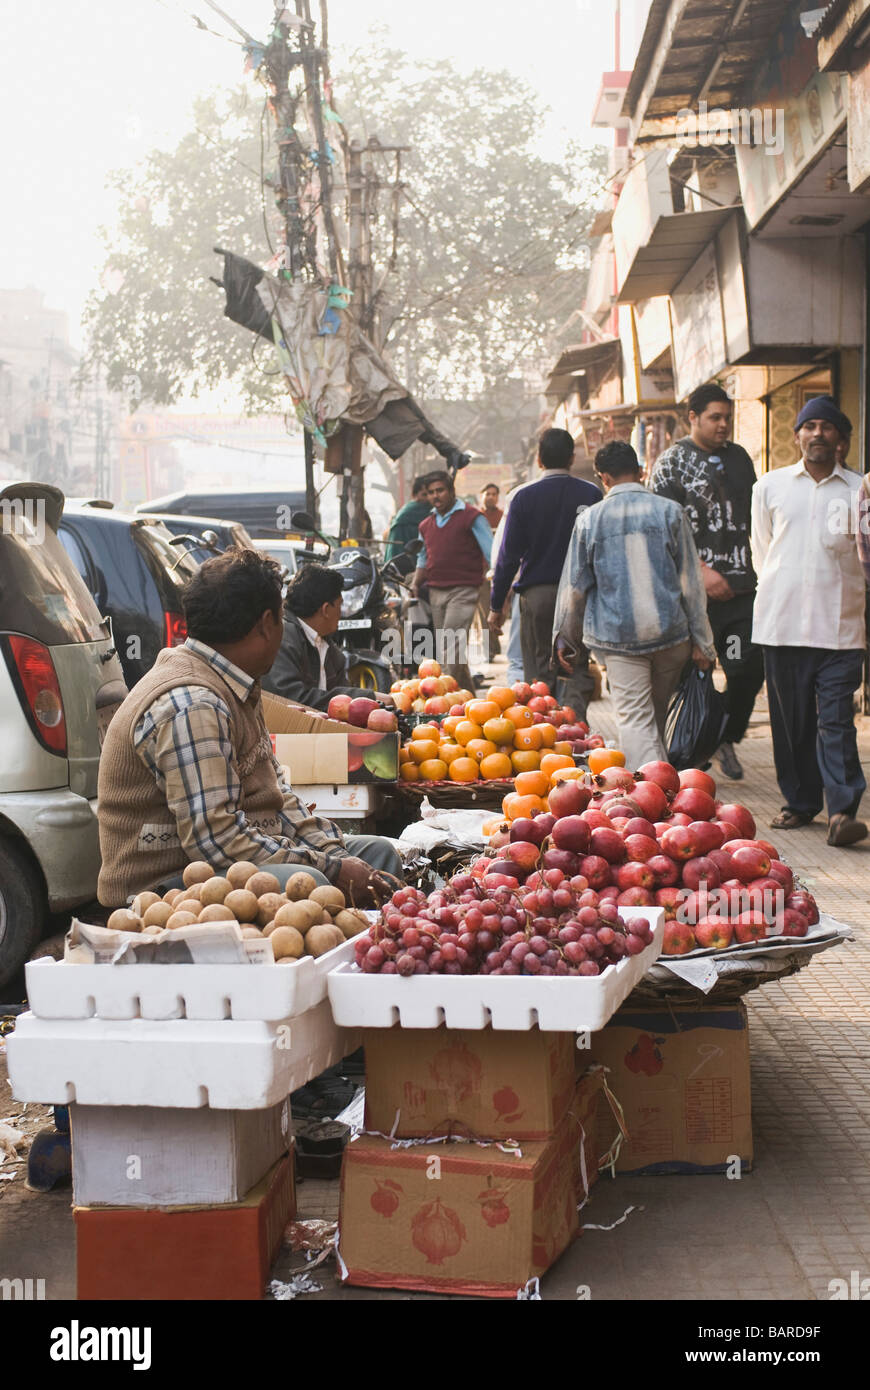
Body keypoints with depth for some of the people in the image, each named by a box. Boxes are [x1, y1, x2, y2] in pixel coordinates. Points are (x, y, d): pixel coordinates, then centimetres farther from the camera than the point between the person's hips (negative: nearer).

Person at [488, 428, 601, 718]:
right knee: (579, 670, 7)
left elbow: (509, 555, -2)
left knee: (540, 674, 6)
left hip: (537, 593, -1)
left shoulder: (525, 496, -3)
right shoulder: (591, 494, 1)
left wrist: (496, 605, 4)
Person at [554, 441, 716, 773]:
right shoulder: (669, 511, 1)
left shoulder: (589, 519, 0)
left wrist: (565, 637, 19)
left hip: (618, 636, -2)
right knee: (657, 715, 18)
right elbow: (691, 581, 1)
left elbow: (574, 585, 6)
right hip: (670, 633, 2)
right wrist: (701, 642, 6)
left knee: (636, 719, -4)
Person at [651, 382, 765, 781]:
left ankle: (726, 738, 20)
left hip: (741, 584, 5)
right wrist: (703, 570, -16)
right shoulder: (672, 461, -2)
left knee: (751, 666, 0)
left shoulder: (738, 457, 14)